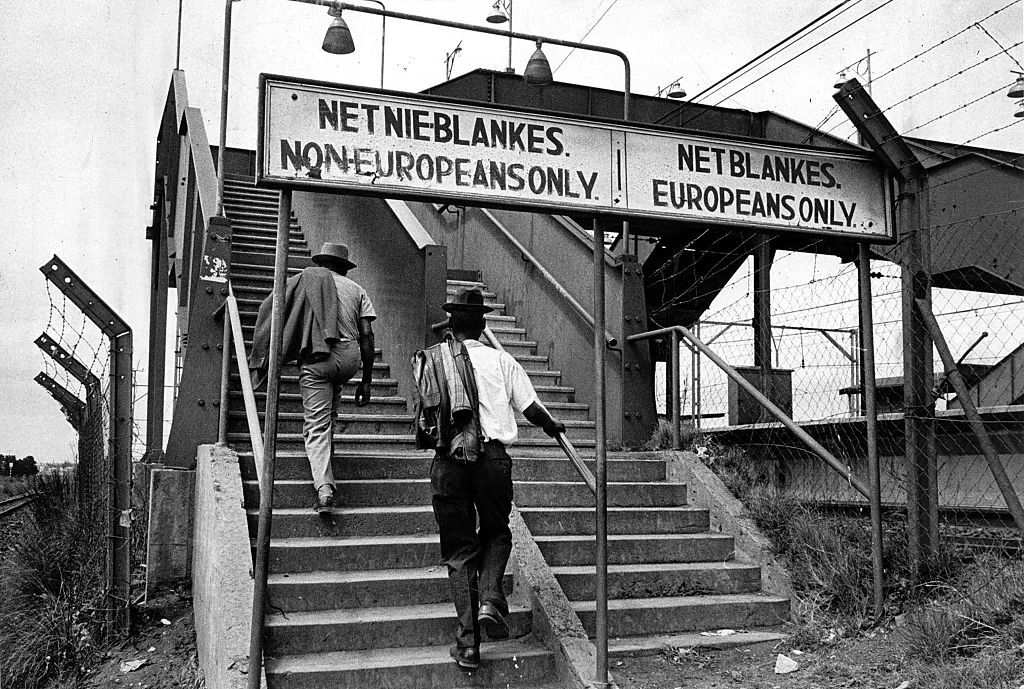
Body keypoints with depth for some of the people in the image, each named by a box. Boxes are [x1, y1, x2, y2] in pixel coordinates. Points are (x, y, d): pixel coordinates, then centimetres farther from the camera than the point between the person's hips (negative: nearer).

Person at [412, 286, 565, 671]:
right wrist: (552, 426, 26)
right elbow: (531, 409, 6)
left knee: (458, 550, 10)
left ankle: (468, 642, 7)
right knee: (496, 533, 22)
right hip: (491, 458, -1)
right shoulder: (499, 360, 5)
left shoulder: (428, 361, 10)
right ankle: (490, 600, -1)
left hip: (447, 463, 1)